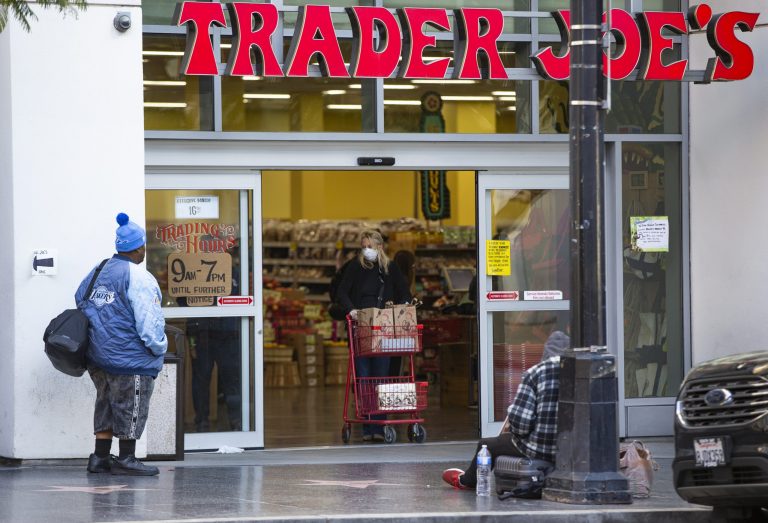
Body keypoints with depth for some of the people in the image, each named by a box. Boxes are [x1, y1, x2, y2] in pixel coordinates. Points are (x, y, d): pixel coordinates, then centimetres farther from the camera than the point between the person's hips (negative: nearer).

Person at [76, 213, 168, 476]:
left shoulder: (98, 271, 11)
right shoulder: (138, 277, -16)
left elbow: (80, 299, 19)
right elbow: (147, 319, -19)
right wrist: (159, 346, -5)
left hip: (98, 354, 9)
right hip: (130, 357, -8)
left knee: (107, 404, 16)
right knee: (130, 407, 0)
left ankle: (100, 457, 16)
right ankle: (126, 459, 2)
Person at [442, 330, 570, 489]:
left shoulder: (534, 373, -13)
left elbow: (520, 422, -19)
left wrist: (511, 425, 5)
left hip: (538, 449, -4)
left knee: (486, 445, 25)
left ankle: (466, 481, 53)